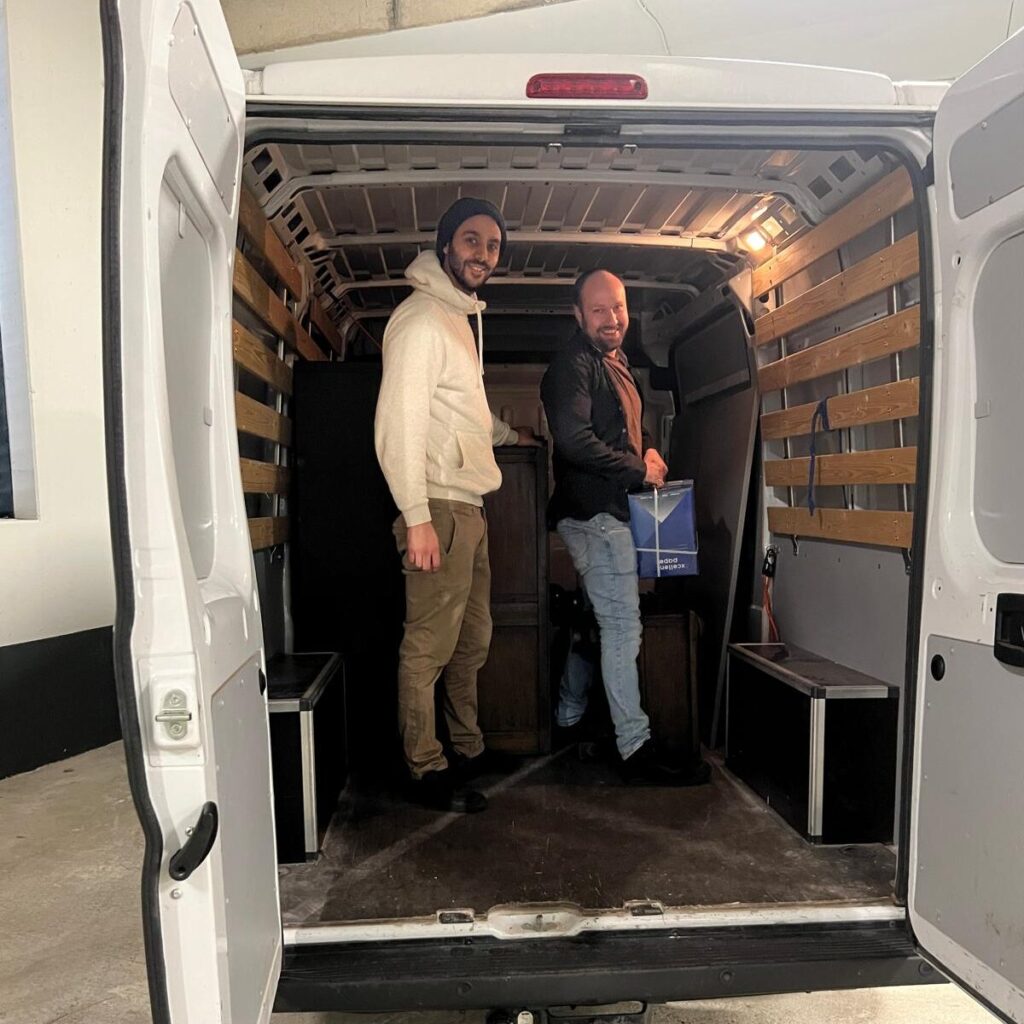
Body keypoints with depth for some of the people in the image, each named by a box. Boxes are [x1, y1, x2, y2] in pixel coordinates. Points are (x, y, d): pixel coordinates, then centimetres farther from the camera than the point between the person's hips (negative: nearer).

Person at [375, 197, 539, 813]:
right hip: (440, 508, -10)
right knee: (430, 646, -2)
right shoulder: (422, 318, -10)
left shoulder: (461, 317, 20)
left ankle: (469, 748, 32)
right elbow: (398, 421, -18)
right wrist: (416, 517, -21)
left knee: (472, 640, 17)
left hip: (471, 507, 10)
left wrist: (508, 433, 47)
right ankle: (427, 771, 12)